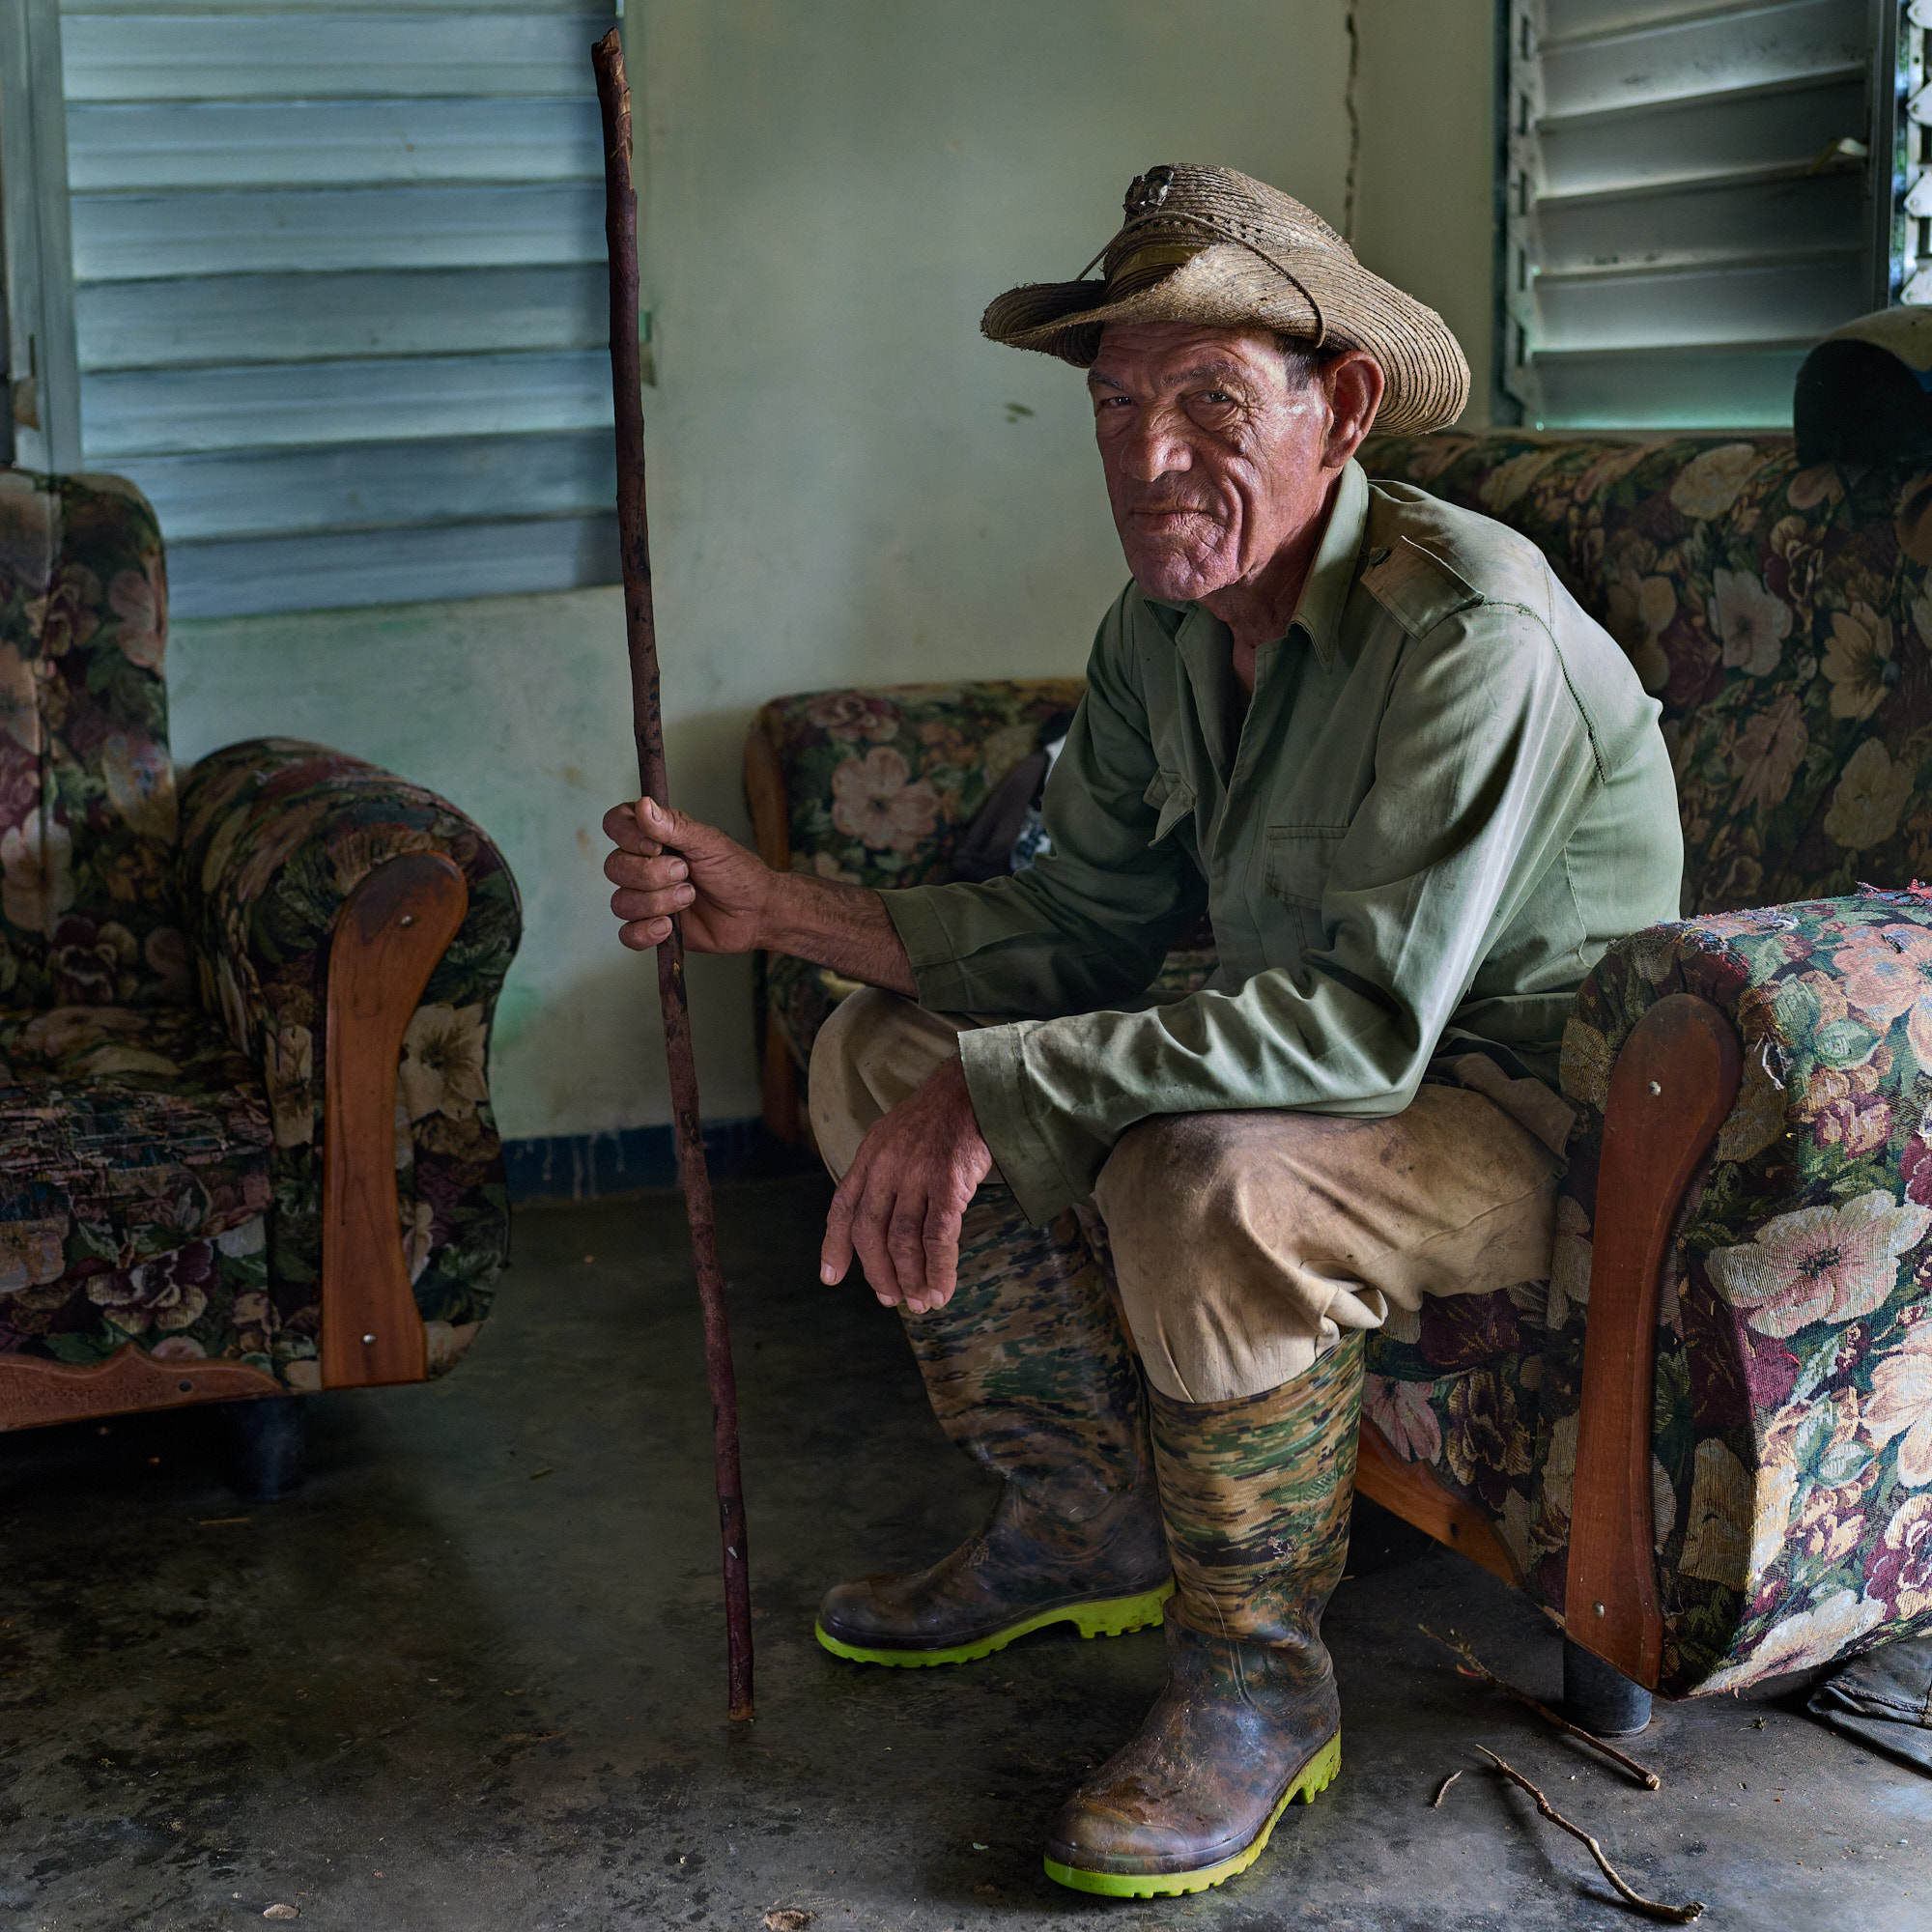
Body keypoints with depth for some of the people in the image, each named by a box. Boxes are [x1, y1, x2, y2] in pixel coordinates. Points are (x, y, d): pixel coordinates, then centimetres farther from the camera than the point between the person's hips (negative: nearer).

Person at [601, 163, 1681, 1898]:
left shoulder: (1471, 632, -28)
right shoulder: (1164, 631, -2)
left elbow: (1364, 1020, -34)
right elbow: (1084, 923, 3)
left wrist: (1002, 1091, -35)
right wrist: (773, 906, -7)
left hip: (1523, 1097, -8)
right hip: (1336, 1044, 9)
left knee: (1208, 1188, -37)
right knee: (881, 1055, 2)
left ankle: (1259, 1685, -12)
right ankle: (1088, 1526, 15)